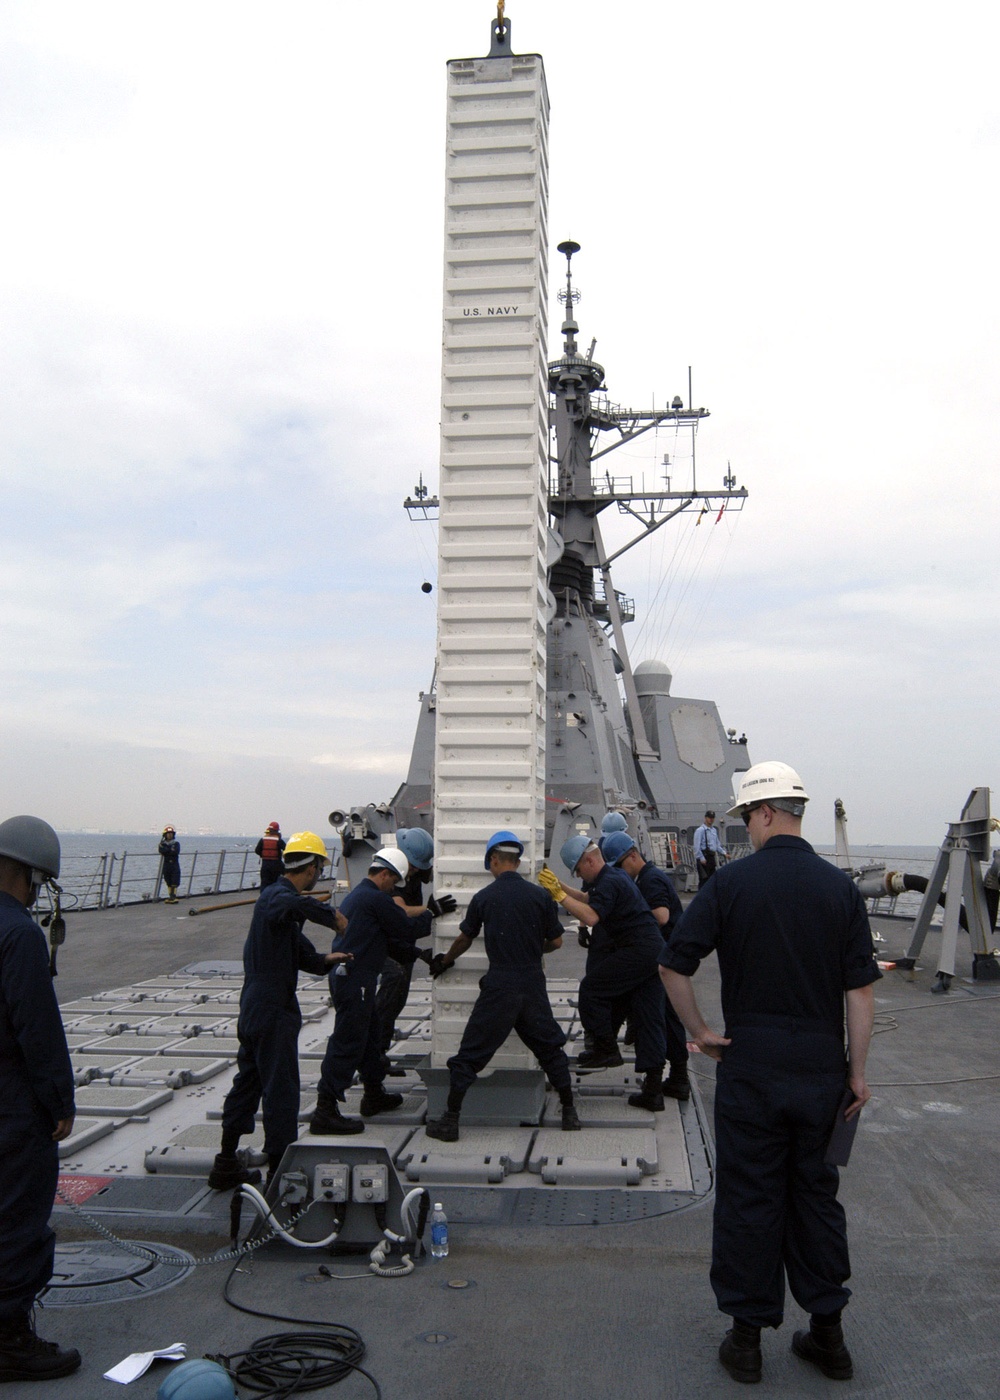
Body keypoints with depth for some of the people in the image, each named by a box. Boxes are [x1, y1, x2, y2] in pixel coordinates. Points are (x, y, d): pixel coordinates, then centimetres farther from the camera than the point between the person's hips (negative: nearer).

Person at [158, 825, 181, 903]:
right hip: (166, 864, 2)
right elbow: (161, 851, -10)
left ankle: (173, 896, -9)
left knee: (174, 882, -8)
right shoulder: (163, 844, 10)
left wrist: (166, 851, -10)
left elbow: (176, 852, -13)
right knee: (169, 883, 4)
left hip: (175, 865, -2)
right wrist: (170, 849, -14)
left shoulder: (176, 843, 5)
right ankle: (171, 897, 7)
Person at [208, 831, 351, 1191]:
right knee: (281, 1090, 0)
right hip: (274, 1012, -10)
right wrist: (331, 915, -35)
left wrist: (323, 960, 5)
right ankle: (279, 1170, 9)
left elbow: (296, 953, 21)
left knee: (248, 1082, 18)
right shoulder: (278, 896, -17)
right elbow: (291, 904, -46)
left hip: (254, 1009, 10)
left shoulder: (272, 895, 15)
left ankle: (226, 1165, 28)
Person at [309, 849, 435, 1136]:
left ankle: (374, 1095, 35)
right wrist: (431, 914, 8)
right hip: (355, 980, -11)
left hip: (345, 976, 11)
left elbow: (390, 939, 25)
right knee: (347, 1043, -7)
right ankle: (325, 1112, -4)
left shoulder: (357, 895, 18)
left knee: (370, 1034, 22)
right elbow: (408, 929, -8)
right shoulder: (376, 899, -14)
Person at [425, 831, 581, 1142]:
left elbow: (465, 939, 13)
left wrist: (444, 962, 32)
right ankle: (569, 1113, 20)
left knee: (469, 1054, 6)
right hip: (533, 985, 2)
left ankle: (450, 1121, 8)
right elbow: (556, 941, 7)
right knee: (550, 1048, 18)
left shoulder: (483, 897, -2)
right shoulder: (539, 895, -1)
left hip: (498, 987, -2)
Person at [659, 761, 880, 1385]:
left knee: (749, 1195, 8)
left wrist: (699, 1031, 1)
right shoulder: (841, 887, -2)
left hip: (750, 1064, -3)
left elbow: (674, 965, -11)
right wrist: (857, 1071, 4)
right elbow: (861, 988, -2)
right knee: (815, 1191, 16)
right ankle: (828, 1332, 25)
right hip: (821, 1065, 3)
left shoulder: (733, 882, -9)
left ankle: (747, 1334, 18)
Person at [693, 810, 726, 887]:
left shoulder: (714, 830, 16)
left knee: (712, 878, 10)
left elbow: (717, 845, 24)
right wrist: (701, 858, -19)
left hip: (712, 857, 8)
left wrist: (723, 853, 10)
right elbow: (697, 846, -14)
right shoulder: (700, 830, -9)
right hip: (704, 857, -8)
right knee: (703, 878, -8)